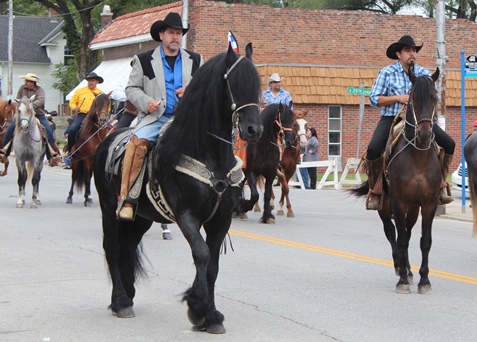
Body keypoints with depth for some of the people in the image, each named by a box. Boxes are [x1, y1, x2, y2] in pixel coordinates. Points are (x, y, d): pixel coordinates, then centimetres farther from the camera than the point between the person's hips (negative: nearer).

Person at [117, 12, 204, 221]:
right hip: (155, 117, -2)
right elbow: (132, 89, 9)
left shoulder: (196, 61, 17)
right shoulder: (144, 60, 10)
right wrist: (146, 101, -11)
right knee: (138, 141, -32)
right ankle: (126, 198, -30)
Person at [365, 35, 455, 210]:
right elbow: (374, 99, -4)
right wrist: (398, 98, -15)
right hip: (391, 118, -3)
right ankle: (375, 192, -9)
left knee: (449, 144, -11)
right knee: (373, 148, -29)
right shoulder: (387, 73, -2)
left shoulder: (424, 74, 6)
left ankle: (440, 187, 6)